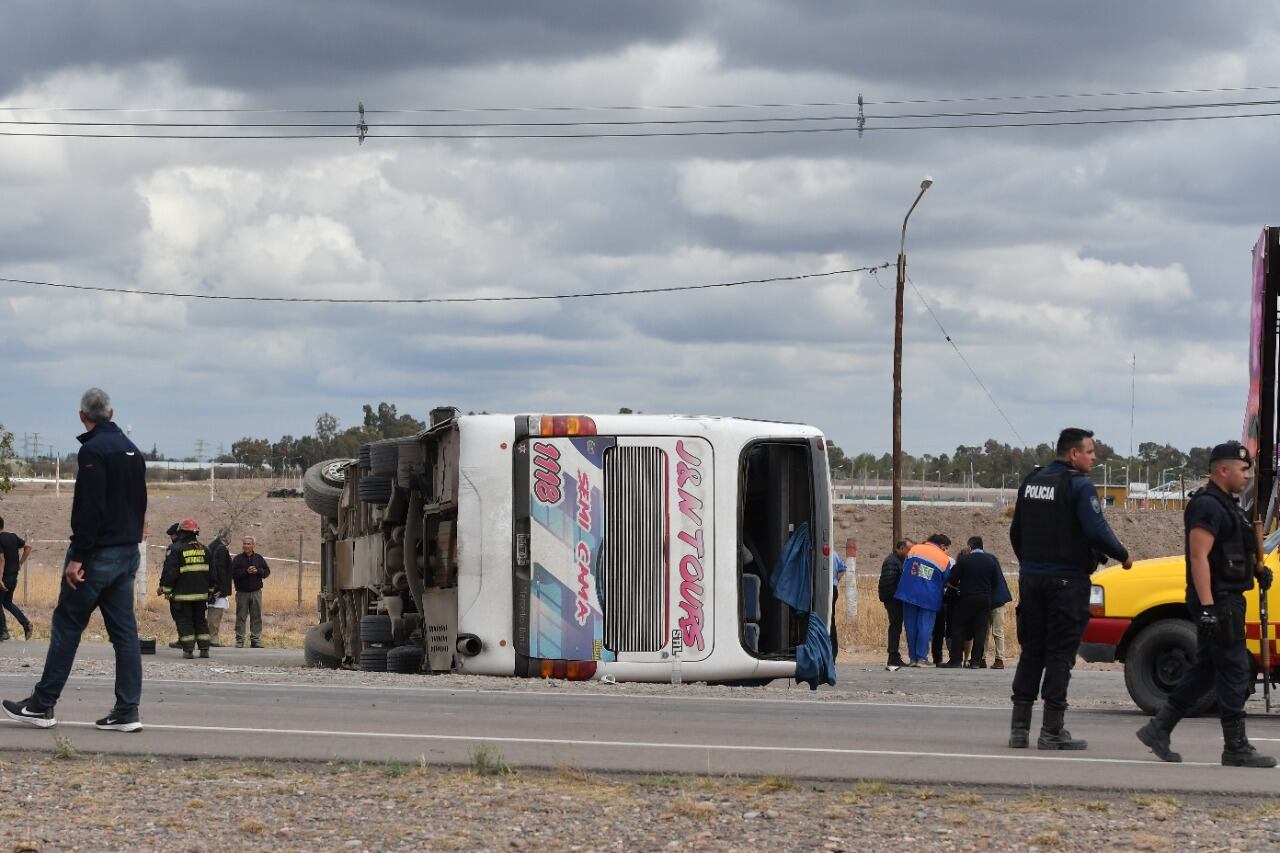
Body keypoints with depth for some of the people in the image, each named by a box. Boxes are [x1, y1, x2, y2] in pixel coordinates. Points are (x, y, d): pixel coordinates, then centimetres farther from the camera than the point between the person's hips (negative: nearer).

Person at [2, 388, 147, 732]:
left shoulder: (93, 450, -13)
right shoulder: (132, 450, 13)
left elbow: (89, 508, -20)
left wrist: (78, 557, -20)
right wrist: (131, 542, 19)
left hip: (98, 555, -8)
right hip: (128, 554, 8)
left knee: (67, 626, -2)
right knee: (124, 630, 5)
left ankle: (42, 706, 1)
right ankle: (127, 710, 2)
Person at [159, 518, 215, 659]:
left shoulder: (175, 549, -9)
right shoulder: (204, 549, 10)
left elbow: (169, 571, -14)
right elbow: (211, 572, 17)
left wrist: (165, 588, -8)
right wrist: (211, 590, 24)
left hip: (182, 594, -5)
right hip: (201, 593, 5)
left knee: (184, 621, 0)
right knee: (200, 620, 13)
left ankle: (188, 650, -8)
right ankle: (204, 649, 9)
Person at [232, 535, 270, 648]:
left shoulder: (259, 558, 9)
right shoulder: (238, 559, 0)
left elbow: (267, 571, 8)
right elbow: (233, 574, -9)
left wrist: (258, 571, -10)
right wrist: (246, 571, -19)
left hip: (256, 592, 2)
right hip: (242, 592, -2)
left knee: (256, 617, 4)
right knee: (241, 617, -1)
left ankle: (256, 640, 10)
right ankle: (239, 641, 2)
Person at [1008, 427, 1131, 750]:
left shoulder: (1030, 482, 12)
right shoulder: (1079, 486, -12)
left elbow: (1016, 532, 17)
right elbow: (1096, 531, -20)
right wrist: (1123, 556, -4)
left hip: (1031, 578, 7)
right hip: (1066, 580, -7)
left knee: (1031, 652, 11)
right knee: (1060, 654, -3)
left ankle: (1019, 727, 9)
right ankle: (1052, 730, -3)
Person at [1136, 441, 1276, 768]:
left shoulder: (1224, 505, 19)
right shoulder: (1208, 506, -15)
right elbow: (1199, 557, -22)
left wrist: (1256, 570, 19)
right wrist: (1207, 608, -27)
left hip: (1225, 602, 11)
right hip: (1217, 602, -11)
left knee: (1206, 670, 13)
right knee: (1234, 670, -7)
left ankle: (1158, 729, 15)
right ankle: (1236, 749, -4)